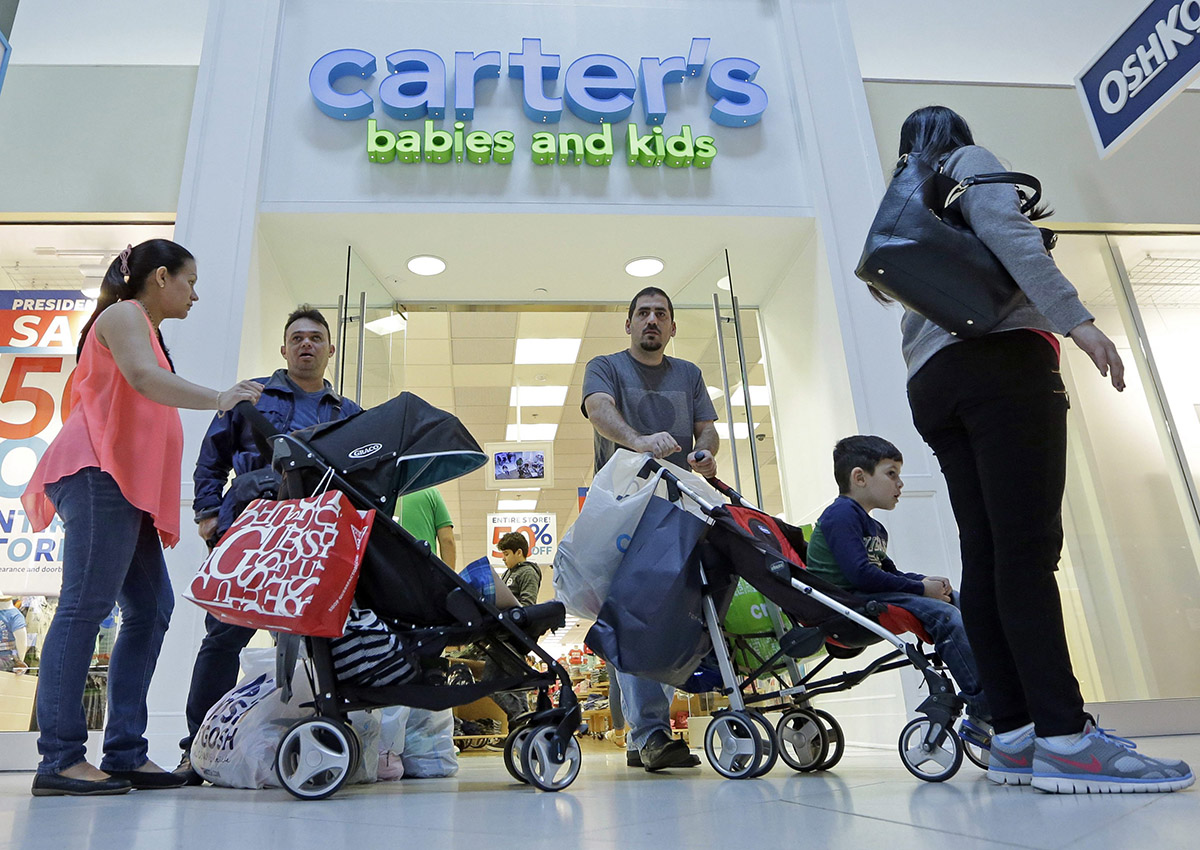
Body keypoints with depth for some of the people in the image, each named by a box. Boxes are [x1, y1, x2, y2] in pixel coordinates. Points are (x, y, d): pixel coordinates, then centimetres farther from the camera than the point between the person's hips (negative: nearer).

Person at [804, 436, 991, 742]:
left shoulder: (874, 528, 23)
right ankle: (984, 713, -22)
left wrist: (926, 581, 3)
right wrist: (920, 588, -14)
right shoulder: (842, 514, -12)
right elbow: (860, 574, -22)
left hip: (874, 592, 11)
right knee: (947, 617, -24)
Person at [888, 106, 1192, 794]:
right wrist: (1077, 319, -15)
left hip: (933, 383, 7)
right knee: (1028, 545, -16)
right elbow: (1004, 229, -9)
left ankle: (1013, 737, -3)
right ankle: (1065, 737, -19)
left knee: (986, 554, -1)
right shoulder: (970, 161, 11)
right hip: (1003, 357, -7)